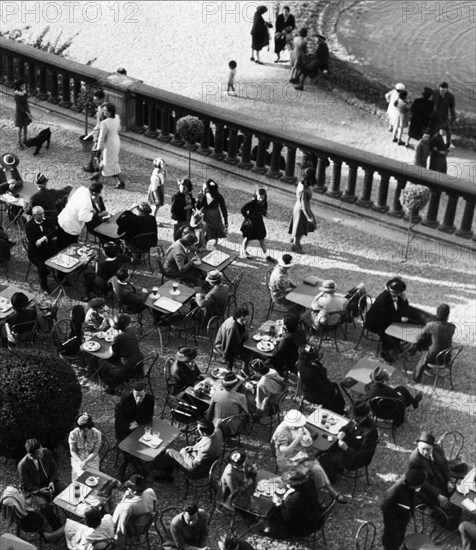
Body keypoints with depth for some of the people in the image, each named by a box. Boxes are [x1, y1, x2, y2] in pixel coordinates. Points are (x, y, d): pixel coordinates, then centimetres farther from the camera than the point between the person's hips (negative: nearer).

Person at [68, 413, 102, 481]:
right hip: (78, 458, 0)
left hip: (91, 459, 0)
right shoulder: (73, 434, -16)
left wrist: (85, 461, -25)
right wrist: (80, 462, -24)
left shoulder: (97, 434, -17)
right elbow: (72, 451, -9)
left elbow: (95, 452, -11)